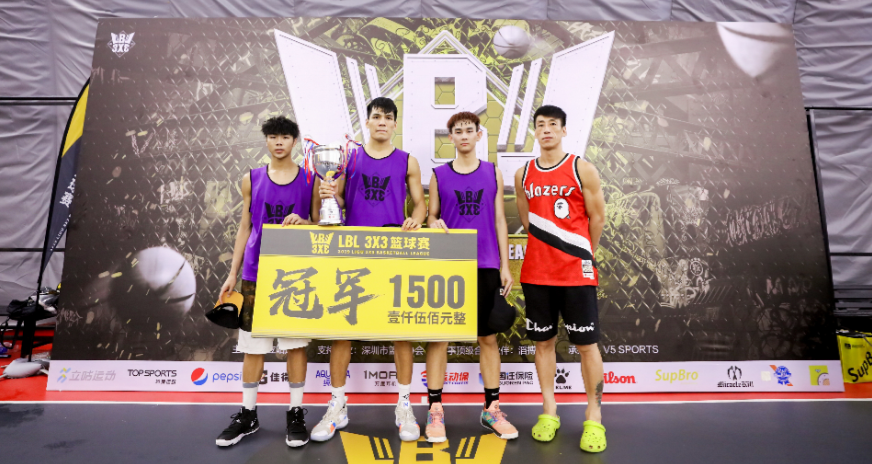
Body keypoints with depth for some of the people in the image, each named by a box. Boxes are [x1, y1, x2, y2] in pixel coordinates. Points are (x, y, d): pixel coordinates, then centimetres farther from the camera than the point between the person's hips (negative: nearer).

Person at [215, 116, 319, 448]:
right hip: (256, 273, 2)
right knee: (252, 344, 8)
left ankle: (296, 414, 18)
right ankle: (248, 414, 24)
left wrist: (304, 222, -18)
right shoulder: (252, 179, 7)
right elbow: (245, 227, 10)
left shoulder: (310, 180, 3)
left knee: (296, 342, 4)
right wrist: (232, 274, 7)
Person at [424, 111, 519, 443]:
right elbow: (431, 217, 10)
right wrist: (434, 226, -14)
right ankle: (435, 410, 14)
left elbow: (499, 220, 7)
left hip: (485, 266, 1)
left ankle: (492, 409, 21)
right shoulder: (438, 175, 6)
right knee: (438, 335, 1)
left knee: (488, 337, 8)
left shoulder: (493, 173, 9)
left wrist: (504, 265, 2)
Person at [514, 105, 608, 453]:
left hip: (576, 271, -3)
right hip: (537, 272, 3)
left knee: (586, 343, 3)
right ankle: (549, 412, 23)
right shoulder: (523, 174, 8)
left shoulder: (582, 169, -2)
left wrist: (582, 255, 9)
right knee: (543, 340, 10)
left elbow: (597, 217, 2)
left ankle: (594, 418, 16)